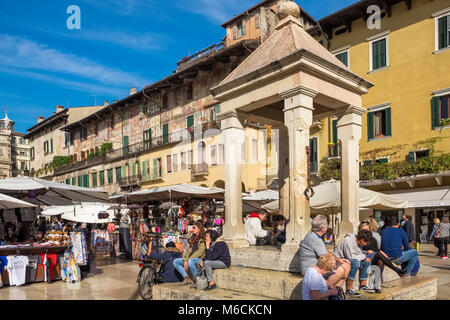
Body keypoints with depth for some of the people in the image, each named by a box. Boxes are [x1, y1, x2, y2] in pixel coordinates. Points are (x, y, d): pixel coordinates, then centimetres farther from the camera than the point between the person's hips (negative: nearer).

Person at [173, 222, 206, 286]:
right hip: (190, 259, 8)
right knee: (175, 262, -5)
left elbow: (200, 251, -17)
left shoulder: (203, 239, -7)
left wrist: (189, 259, -19)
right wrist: (185, 260, -5)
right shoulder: (193, 238, 18)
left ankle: (196, 279, -18)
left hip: (199, 259, -8)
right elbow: (188, 249, 10)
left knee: (190, 261, -38)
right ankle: (186, 278, -10)